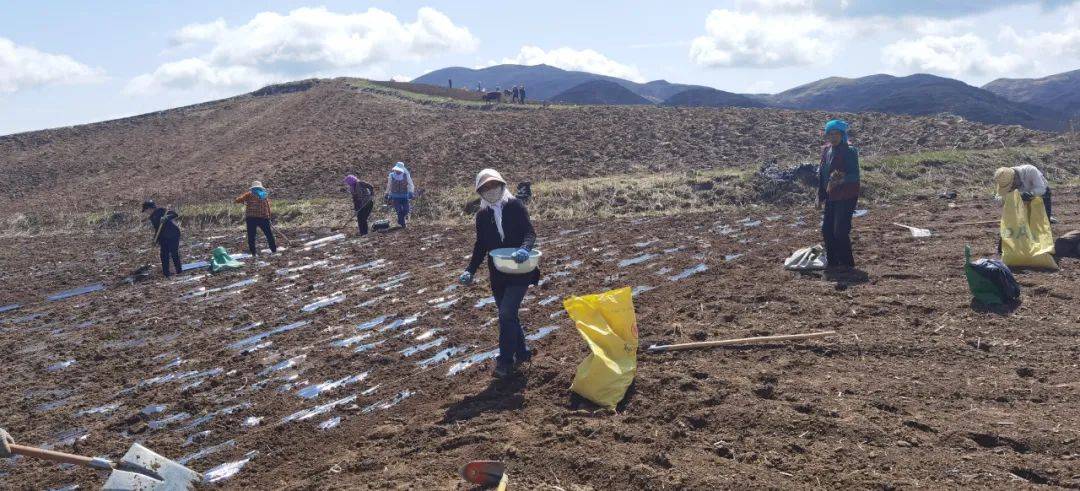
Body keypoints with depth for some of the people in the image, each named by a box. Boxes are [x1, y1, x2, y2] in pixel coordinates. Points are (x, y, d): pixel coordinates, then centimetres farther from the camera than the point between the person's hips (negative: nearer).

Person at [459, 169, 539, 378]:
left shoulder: (515, 206, -8)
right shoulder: (482, 215, 5)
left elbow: (529, 232, -14)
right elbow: (481, 246, 10)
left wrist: (525, 248, -35)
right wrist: (470, 270, -1)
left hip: (520, 270, -5)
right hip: (498, 273, 5)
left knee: (506, 314, -13)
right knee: (508, 314, 13)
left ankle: (505, 360, -2)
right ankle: (521, 353, 31)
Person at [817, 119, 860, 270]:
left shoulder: (849, 151, -12)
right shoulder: (826, 150, 9)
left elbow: (855, 175, -17)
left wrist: (842, 180, -35)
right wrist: (821, 196, 15)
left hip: (847, 197, -7)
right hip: (831, 196, 7)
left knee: (841, 230, -9)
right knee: (826, 229, 9)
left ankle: (847, 262, 6)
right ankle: (832, 262, 22)